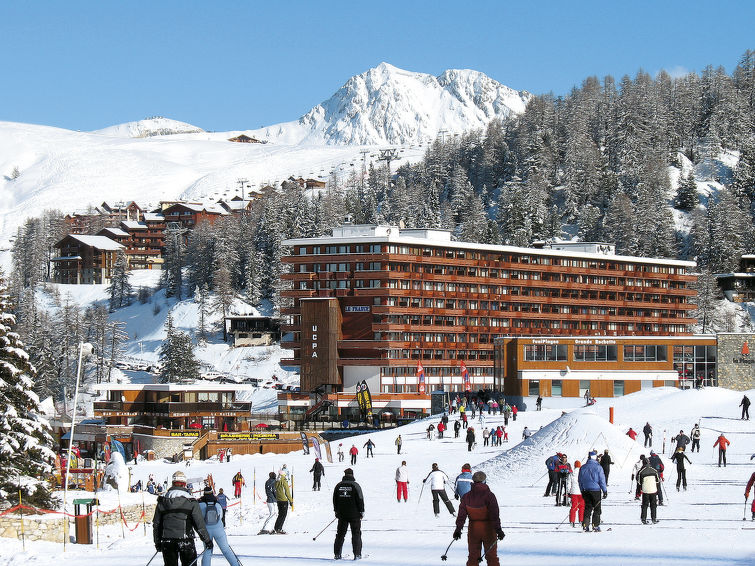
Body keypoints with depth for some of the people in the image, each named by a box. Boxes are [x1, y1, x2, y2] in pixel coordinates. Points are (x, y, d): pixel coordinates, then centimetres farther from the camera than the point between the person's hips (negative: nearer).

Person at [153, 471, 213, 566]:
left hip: (167, 541, 3)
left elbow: (156, 523, 10)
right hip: (185, 540, -3)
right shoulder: (190, 501, -5)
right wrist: (207, 540, 5)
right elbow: (199, 523, -5)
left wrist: (157, 542, 20)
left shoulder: (162, 501, 4)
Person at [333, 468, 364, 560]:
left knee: (340, 534, 10)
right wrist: (362, 511, 0)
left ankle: (337, 554, 9)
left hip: (342, 514, 3)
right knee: (356, 534, 4)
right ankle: (357, 554, -1)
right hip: (354, 514, -3)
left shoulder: (338, 486, 4)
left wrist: (336, 511, 20)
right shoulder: (355, 485, -8)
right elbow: (360, 500, -8)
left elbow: (334, 500, 10)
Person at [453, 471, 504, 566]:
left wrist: (458, 529, -2)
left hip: (473, 529, 3)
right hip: (488, 530, -3)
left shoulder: (467, 497, -2)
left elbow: (461, 514, -4)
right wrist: (498, 529, -18)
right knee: (491, 556, 6)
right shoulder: (489, 495, -13)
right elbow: (494, 514, -18)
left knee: (473, 556, 11)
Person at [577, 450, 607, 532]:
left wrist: (582, 491, 19)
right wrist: (605, 491, 0)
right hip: (596, 490, -4)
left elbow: (580, 480, 10)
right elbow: (602, 480, -7)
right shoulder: (598, 467, -9)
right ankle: (596, 525, -1)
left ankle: (585, 525, 0)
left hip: (586, 491, 4)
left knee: (587, 508, 9)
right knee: (597, 508, 4)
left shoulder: (583, 468, 4)